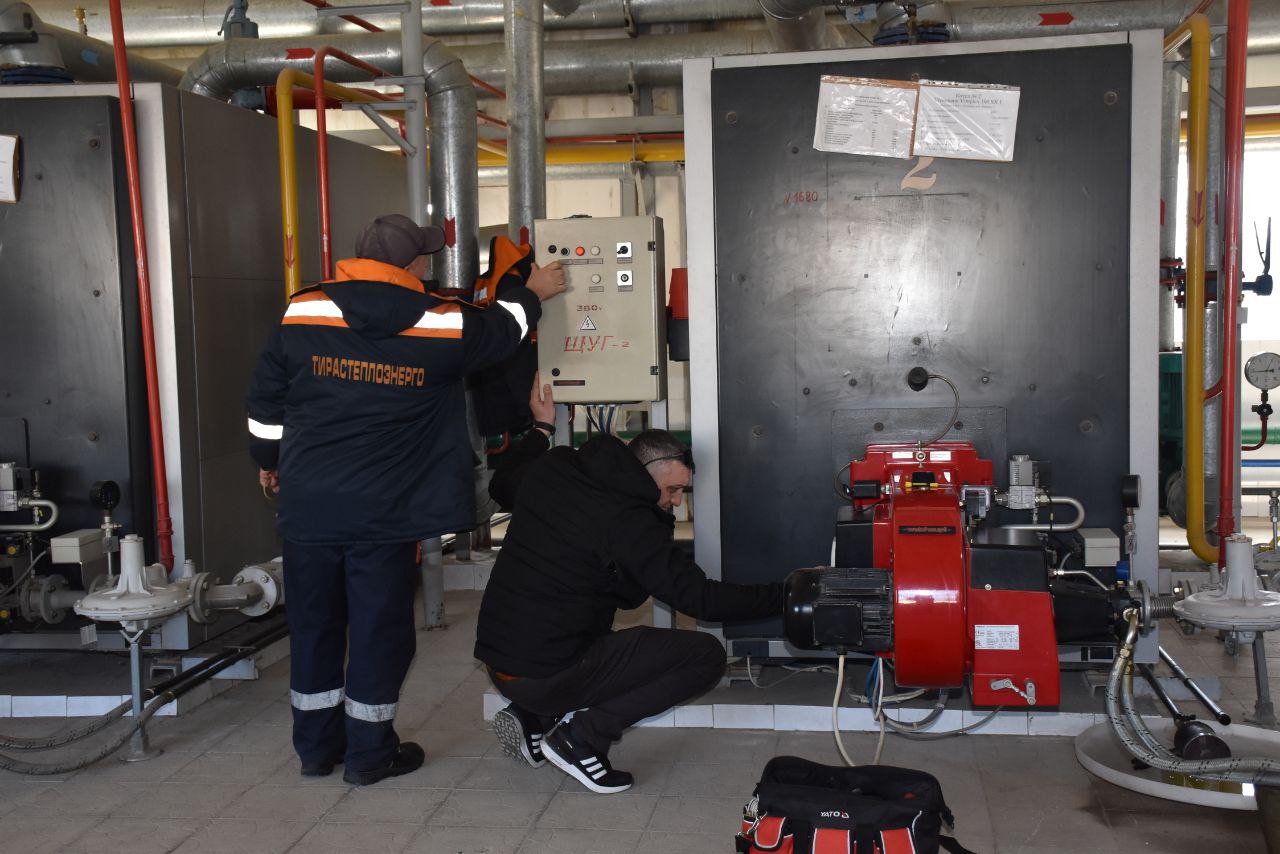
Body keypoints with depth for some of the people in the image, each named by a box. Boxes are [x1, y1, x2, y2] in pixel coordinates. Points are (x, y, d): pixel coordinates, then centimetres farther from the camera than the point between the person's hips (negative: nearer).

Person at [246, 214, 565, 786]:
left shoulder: (302, 314, -1)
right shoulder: (441, 325, -6)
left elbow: (266, 399, 8)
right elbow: (501, 330, 14)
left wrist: (268, 460, 24)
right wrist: (532, 293, 34)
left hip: (307, 503, 3)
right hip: (385, 512, -3)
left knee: (313, 621, 14)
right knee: (380, 626, 8)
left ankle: (316, 745, 27)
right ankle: (369, 752, 17)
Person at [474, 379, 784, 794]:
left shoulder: (552, 470, 4)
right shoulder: (629, 522, -16)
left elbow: (502, 485, 28)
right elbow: (698, 596, -16)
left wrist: (541, 428, 37)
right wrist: (784, 594, -10)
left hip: (496, 661, 9)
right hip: (549, 675, -8)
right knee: (706, 654, -7)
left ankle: (532, 718, 13)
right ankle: (583, 734, -6)